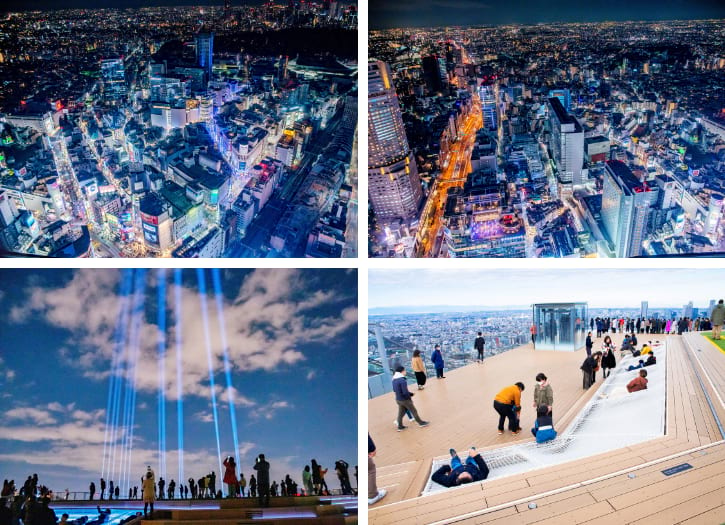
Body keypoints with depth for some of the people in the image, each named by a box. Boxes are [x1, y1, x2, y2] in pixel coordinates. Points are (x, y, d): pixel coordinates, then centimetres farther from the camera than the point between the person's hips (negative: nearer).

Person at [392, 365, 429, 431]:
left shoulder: (394, 379, 0)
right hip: (405, 400, -7)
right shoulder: (402, 380, -27)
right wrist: (409, 396, -5)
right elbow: (405, 392, -27)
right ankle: (421, 423, 25)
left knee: (401, 413, 18)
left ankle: (400, 426, 25)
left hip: (398, 399, 7)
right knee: (414, 411, 10)